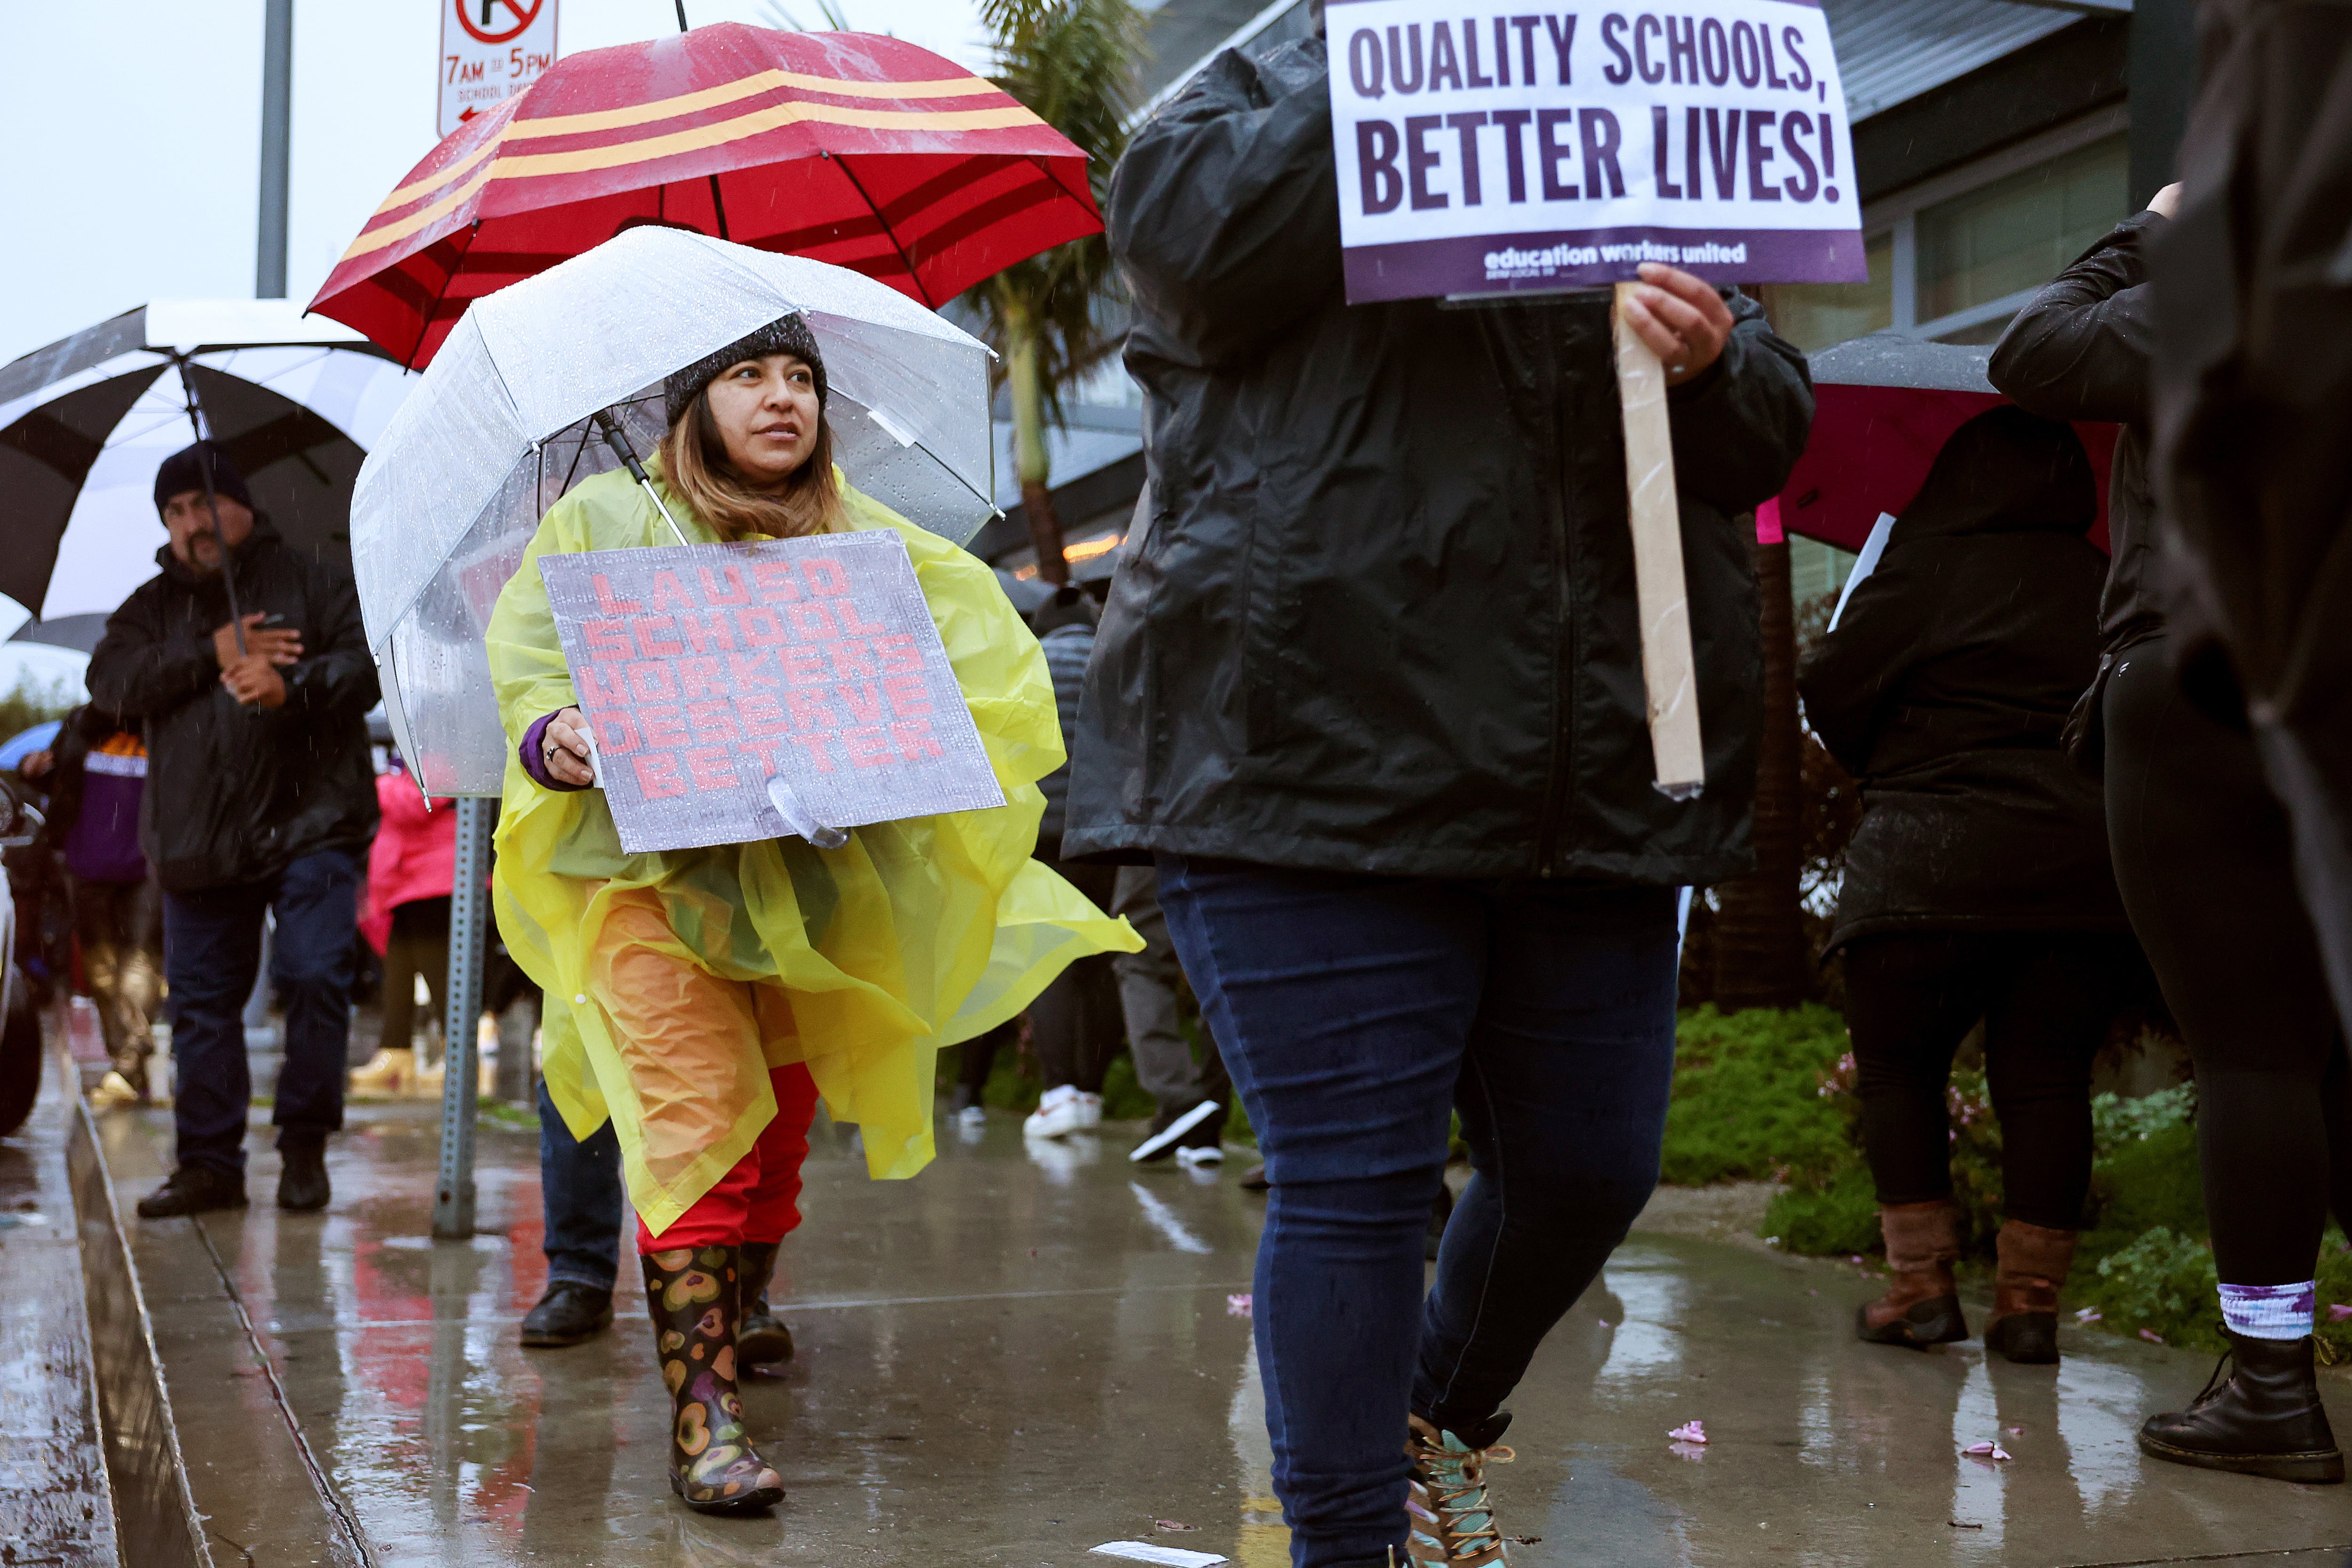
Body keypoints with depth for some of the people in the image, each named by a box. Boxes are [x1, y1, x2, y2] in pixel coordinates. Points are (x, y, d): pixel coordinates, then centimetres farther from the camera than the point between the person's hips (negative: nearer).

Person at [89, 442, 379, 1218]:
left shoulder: (310, 582, 6)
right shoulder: (152, 608, 16)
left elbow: (368, 662, -5)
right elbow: (113, 683, -1)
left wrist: (292, 687, -23)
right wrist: (211, 653, -12)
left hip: (308, 824, -4)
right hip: (196, 837, 4)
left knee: (313, 977, -13)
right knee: (201, 1000, 6)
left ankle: (305, 1147, 1)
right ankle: (210, 1163, 14)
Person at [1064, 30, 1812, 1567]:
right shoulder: (1269, 97, 10)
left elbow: (1768, 433, 14)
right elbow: (1193, 240, -14)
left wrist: (1711, 368, -9)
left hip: (1589, 786, 5)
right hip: (1320, 746, -5)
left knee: (1589, 1165, 11)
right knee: (1355, 1184, -5)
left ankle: (1446, 1420, 39)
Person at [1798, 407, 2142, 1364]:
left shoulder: (1927, 567, -4)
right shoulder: (2110, 586, 9)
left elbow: (1830, 690, -3)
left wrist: (1888, 773, 14)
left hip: (1930, 866, -4)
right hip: (2087, 870, 4)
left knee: (1897, 1068, 10)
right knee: (2046, 1079, 8)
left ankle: (1921, 1283, 6)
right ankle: (2030, 1298, 6)